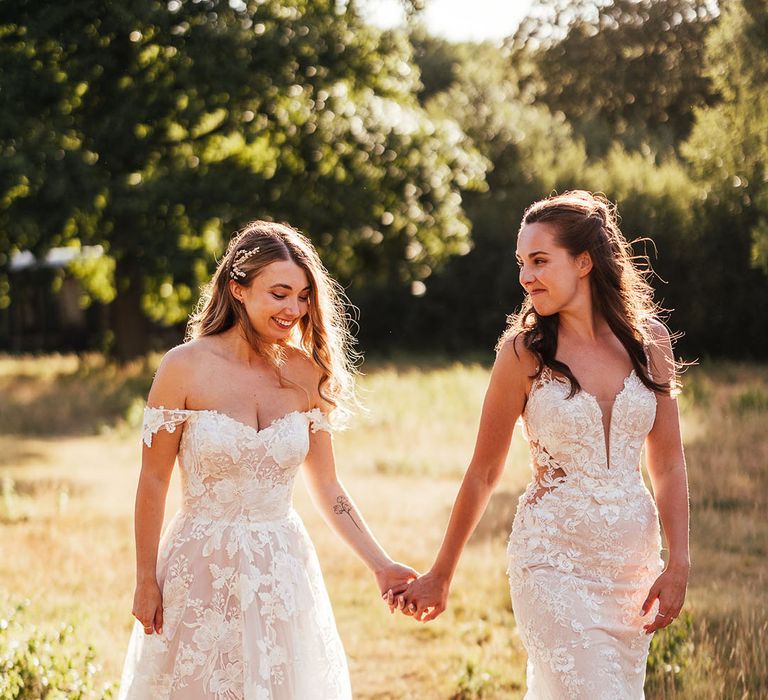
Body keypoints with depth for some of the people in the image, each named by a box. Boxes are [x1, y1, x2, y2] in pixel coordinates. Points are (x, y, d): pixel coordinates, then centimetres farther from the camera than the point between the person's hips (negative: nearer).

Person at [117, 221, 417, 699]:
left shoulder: (305, 374, 0)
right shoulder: (186, 367, -9)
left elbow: (328, 489, 5)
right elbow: (154, 483, -4)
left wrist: (381, 566, -2)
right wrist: (146, 582, -3)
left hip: (282, 569, 3)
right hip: (202, 570, -3)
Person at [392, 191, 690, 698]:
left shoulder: (649, 340, 2)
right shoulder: (525, 350, -5)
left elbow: (668, 465, 8)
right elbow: (484, 473, 2)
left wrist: (678, 565, 0)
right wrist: (440, 577, 7)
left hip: (634, 557, 3)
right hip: (554, 559, -3)